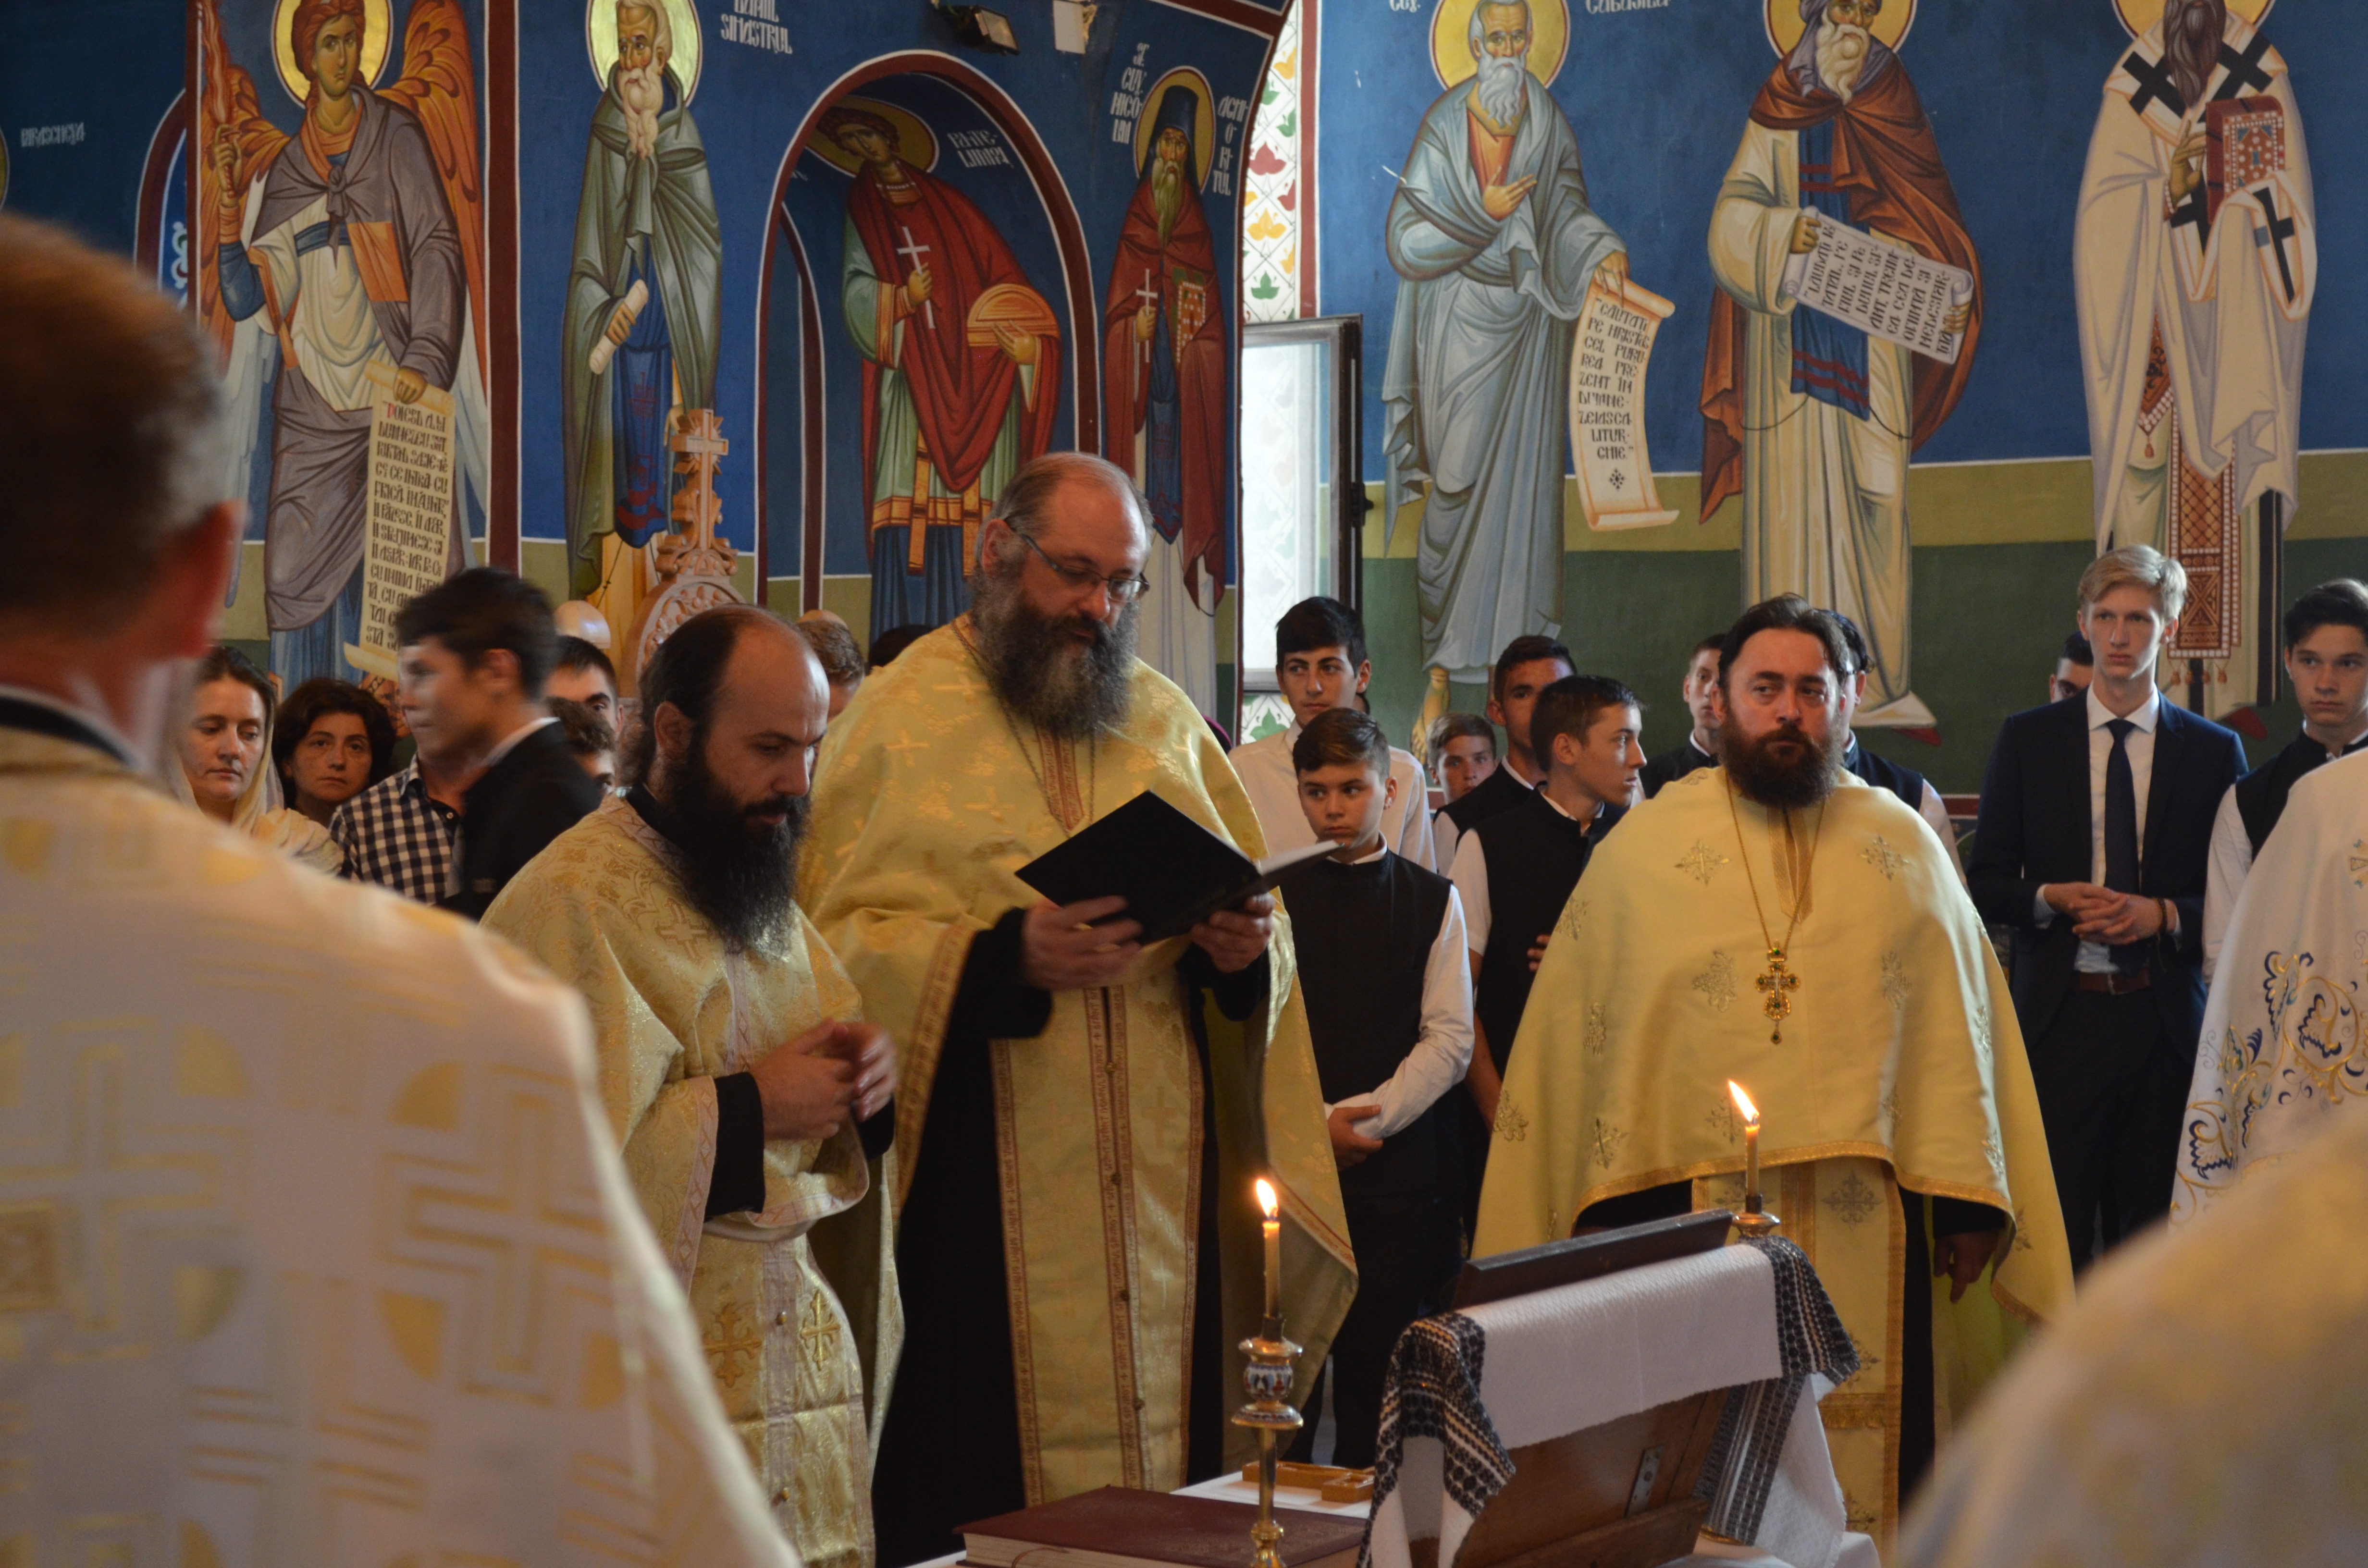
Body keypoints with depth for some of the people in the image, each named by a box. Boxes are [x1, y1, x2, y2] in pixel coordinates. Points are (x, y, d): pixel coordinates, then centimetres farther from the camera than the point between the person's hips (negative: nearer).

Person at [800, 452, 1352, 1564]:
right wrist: (1006, 957, -22)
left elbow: (1255, 903, 16)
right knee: (985, 1474, -4)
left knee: (1161, 1456, 5)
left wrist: (1246, 946, -7)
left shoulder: (1164, 715, 14)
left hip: (1161, 1174, 4)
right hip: (979, 1195, -4)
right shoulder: (903, 715, 1)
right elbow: (845, 940, -7)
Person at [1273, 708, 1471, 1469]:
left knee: (1377, 1364, 1)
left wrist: (1367, 1118, -10)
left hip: (1399, 1164, 0)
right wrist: (1315, 1121, -13)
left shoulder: (1432, 901, 7)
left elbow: (1449, 1039, 1)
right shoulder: (1275, 898, 7)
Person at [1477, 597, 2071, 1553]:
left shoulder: (1903, 847, 10)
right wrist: (1606, 1209, -3)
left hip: (1866, 1215, 1)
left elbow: (1957, 1029, 9)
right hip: (1691, 1213, -1)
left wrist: (1967, 1200, 3)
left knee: (1864, 1467, 3)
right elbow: (1582, 1037, 3)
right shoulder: (1644, 848, 5)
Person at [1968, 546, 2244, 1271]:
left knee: (2153, 1231, 5)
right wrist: (2050, 899, -11)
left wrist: (2166, 914, -11)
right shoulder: (2027, 740, 7)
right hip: (2061, 1014, 0)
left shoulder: (2213, 750, 7)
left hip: (2165, 1018, 1)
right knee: (2056, 1229, -4)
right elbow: (1986, 884, 8)